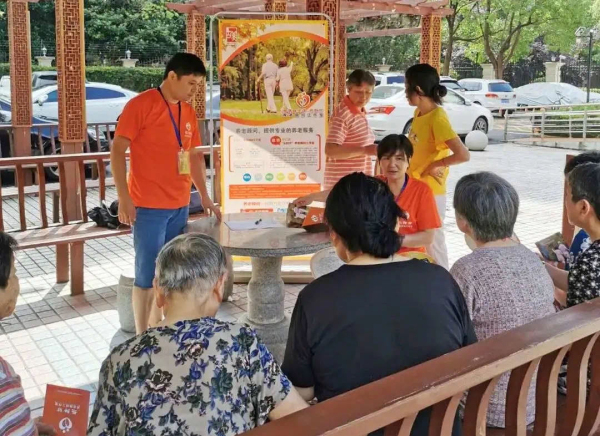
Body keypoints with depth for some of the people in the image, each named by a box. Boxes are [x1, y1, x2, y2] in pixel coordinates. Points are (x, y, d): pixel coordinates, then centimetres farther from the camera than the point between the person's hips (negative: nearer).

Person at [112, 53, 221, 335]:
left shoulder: (188, 112, 12)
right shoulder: (141, 105, -8)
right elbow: (117, 150, -10)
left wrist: (204, 196, 19)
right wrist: (124, 198, -16)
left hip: (180, 206, 7)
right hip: (149, 207, -7)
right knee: (147, 274, -2)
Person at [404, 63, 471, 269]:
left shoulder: (438, 118, -21)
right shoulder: (418, 113, 5)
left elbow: (463, 155, -27)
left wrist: (436, 165, -17)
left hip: (430, 191, -9)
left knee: (433, 242, 3)